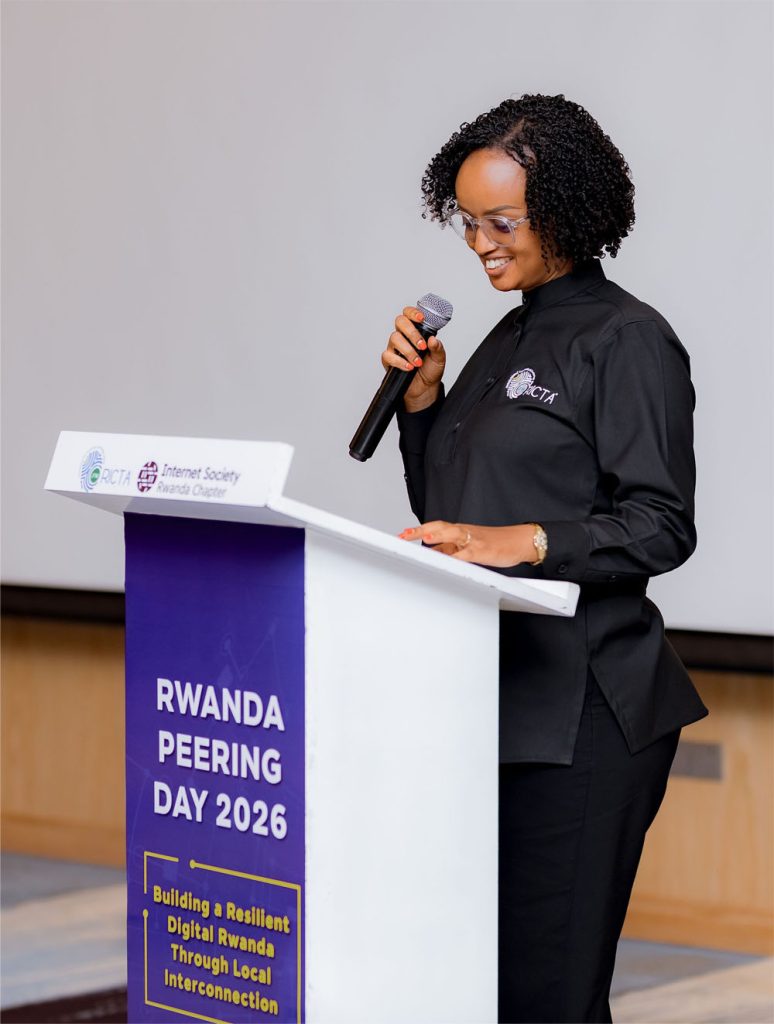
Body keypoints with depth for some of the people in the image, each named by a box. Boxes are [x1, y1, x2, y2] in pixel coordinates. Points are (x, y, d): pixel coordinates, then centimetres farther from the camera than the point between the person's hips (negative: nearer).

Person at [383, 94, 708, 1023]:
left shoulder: (628, 342, -7)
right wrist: (420, 396, 7)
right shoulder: (508, 339, 18)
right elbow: (443, 511, 22)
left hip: (580, 710, -8)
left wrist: (525, 543, -26)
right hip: (490, 695, 8)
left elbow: (660, 527, -15)